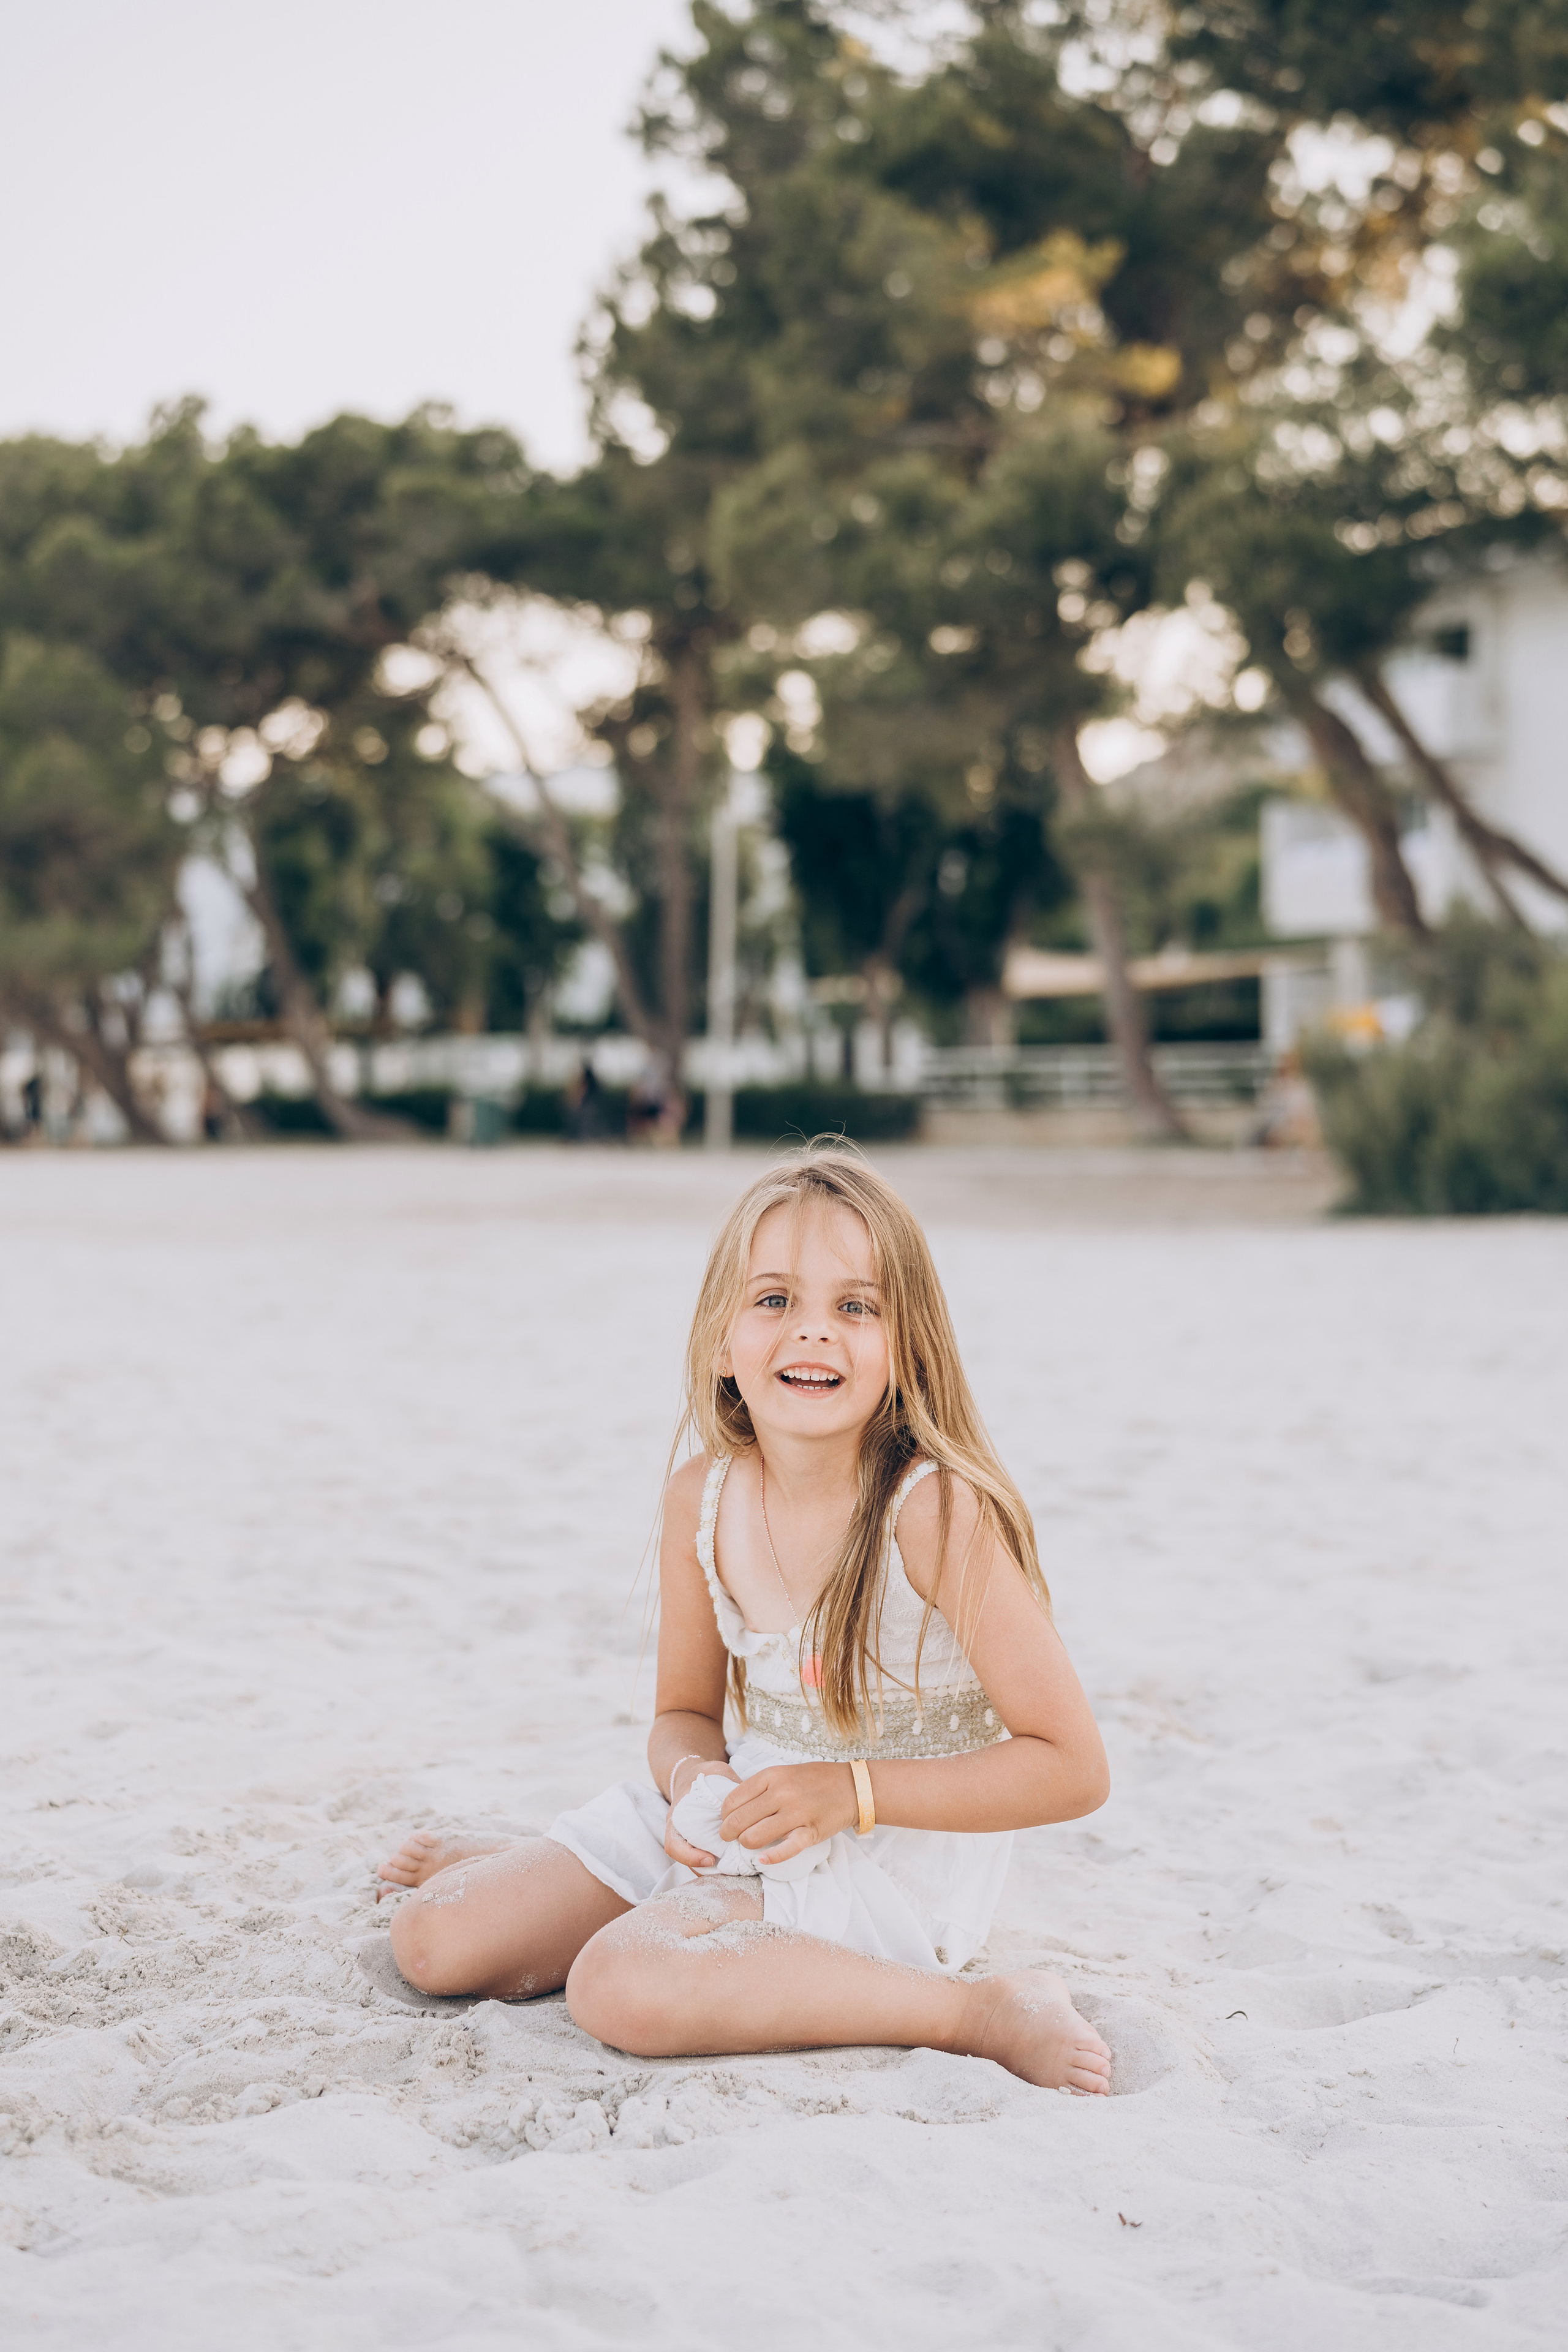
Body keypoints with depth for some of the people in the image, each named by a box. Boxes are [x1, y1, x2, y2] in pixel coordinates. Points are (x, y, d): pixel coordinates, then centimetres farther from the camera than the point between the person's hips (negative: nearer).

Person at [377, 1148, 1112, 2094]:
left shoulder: (940, 1511, -21)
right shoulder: (703, 1499, -4)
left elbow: (1073, 1769, -18)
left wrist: (852, 1790, -22)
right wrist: (693, 1777, -13)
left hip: (903, 1851, -6)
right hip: (746, 1814, 6)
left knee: (623, 1986, -30)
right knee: (436, 1940, -4)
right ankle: (522, 1869, 30)